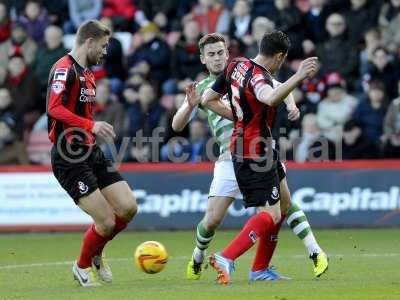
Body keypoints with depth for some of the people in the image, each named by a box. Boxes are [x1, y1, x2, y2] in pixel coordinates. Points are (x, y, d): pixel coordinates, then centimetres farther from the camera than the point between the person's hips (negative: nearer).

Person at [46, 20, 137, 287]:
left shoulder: (87, 74, 17)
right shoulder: (64, 69, -14)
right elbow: (55, 109, -27)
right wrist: (91, 125, -34)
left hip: (91, 153, 9)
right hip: (70, 159, -9)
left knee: (128, 208, 1)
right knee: (107, 222, -10)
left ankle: (96, 254, 24)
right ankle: (83, 266, 17)